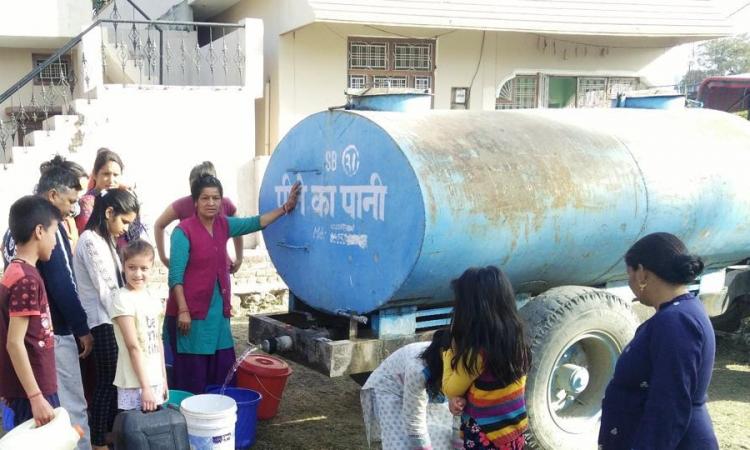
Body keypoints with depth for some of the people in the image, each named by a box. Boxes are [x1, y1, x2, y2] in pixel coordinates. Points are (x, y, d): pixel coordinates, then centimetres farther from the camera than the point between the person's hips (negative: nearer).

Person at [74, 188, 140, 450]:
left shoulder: (104, 239, 15)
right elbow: (106, 288, -16)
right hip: (103, 321, -9)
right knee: (107, 381, -2)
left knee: (115, 379, 13)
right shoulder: (91, 241, -14)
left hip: (110, 319, 9)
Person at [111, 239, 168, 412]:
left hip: (155, 381, 6)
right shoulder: (123, 300, -14)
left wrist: (164, 379, 13)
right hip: (134, 384, -6)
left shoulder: (154, 300, 7)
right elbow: (133, 346, -17)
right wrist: (145, 387, -19)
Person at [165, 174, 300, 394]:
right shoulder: (184, 231, -11)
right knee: (192, 376, -2)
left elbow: (255, 223, 16)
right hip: (190, 313, -7)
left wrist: (286, 207, 13)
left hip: (218, 311, 7)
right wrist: (183, 310, -18)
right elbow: (175, 276, -14)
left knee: (222, 371, 10)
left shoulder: (224, 225, 7)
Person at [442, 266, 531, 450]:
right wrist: (462, 399, -9)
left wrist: (450, 353, 0)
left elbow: (451, 389, -10)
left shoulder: (477, 352, -27)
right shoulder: (515, 338, -3)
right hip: (512, 430, 8)